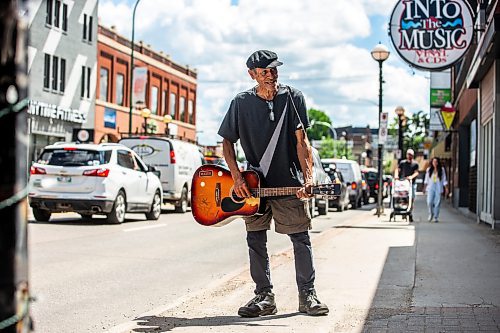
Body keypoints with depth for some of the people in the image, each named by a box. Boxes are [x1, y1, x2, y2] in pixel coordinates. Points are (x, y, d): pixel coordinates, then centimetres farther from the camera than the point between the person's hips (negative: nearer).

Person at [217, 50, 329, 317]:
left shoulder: (292, 98, -1)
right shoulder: (241, 102, 2)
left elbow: (301, 141, -5)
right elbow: (227, 142, 5)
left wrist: (308, 177, -17)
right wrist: (237, 178, -7)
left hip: (289, 180, -1)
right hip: (254, 184, 2)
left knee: (301, 238, -2)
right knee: (255, 240, 4)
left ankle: (307, 295, 8)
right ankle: (264, 296, 13)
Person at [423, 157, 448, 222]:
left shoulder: (441, 170, 3)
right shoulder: (429, 170, 7)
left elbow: (444, 180, 4)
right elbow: (426, 180, 16)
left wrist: (446, 188, -1)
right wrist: (424, 188, 17)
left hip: (438, 188, -1)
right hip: (430, 188, 1)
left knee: (437, 203, -4)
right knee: (429, 202, -10)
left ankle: (436, 217, 6)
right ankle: (431, 214, 16)